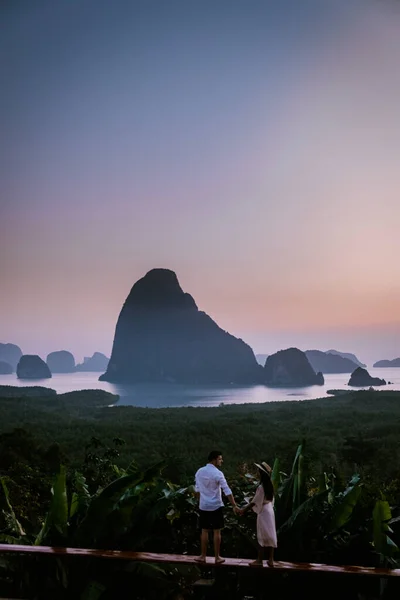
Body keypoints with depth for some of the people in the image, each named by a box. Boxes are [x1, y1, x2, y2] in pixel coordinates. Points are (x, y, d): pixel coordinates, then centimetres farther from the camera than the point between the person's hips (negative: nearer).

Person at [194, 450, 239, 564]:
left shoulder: (199, 472, 3)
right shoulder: (217, 473, -15)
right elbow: (227, 491, -17)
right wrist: (234, 506, -14)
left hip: (203, 506, 5)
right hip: (216, 506, -5)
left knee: (204, 531, 12)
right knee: (217, 531, 5)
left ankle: (203, 556, 18)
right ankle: (217, 557, 11)